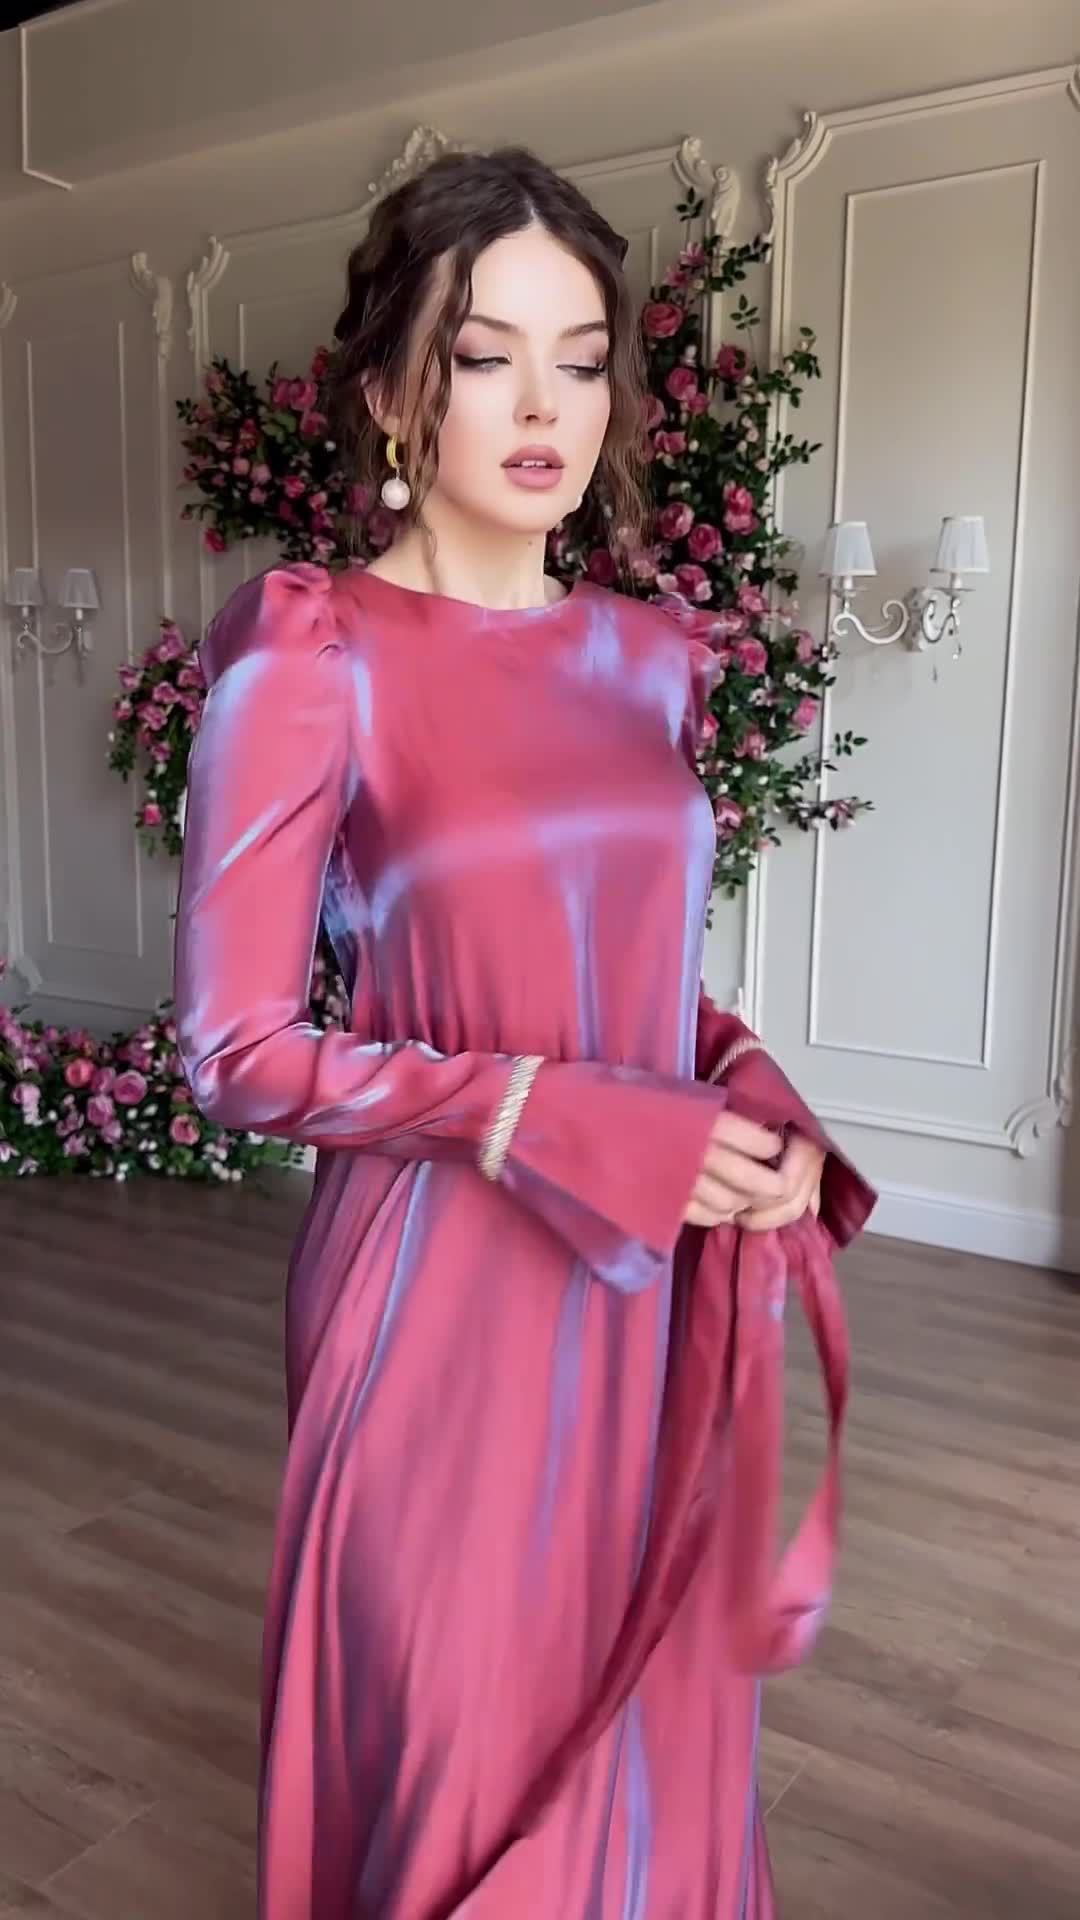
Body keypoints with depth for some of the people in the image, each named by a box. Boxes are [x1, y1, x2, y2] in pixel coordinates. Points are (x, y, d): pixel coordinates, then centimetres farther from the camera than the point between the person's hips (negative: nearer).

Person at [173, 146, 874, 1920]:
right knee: (457, 1756, 13)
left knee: (650, 1732, 20)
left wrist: (753, 1099, -4)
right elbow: (238, 1050, -12)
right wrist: (555, 1121, -20)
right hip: (446, 1288, -5)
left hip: (653, 1288, 5)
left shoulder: (649, 655, 7)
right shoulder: (310, 654, -10)